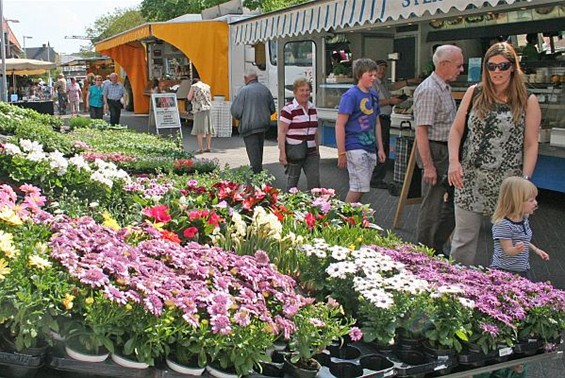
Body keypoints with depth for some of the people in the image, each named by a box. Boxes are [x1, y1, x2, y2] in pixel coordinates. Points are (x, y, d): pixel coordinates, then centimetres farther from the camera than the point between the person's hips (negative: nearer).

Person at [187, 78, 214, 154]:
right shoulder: (207, 86, 15)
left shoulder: (193, 86, 0)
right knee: (208, 128, 9)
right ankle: (208, 147, 11)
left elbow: (189, 98, 1)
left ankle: (200, 148, -7)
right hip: (207, 108, 5)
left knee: (199, 129, -4)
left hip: (199, 109, -5)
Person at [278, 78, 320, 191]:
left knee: (314, 181, -3)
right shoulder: (289, 109, -10)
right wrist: (282, 153, -17)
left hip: (311, 152, 6)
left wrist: (317, 149, 20)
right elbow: (282, 132, -12)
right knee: (292, 182, 6)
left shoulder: (313, 108, 12)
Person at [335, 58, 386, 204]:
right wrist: (341, 153, -16)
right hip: (355, 147, -7)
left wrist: (380, 148, 17)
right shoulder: (351, 95, -10)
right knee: (360, 187, -10)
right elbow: (340, 124, -13)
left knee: (359, 187, 11)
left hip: (370, 148, 7)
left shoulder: (374, 94, 13)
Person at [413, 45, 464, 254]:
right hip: (435, 152, -10)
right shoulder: (429, 90, -17)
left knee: (450, 205, 15)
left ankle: (436, 251, 28)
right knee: (432, 207, -2)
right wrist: (428, 166, -24)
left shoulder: (444, 88, 15)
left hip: (447, 153, 10)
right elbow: (421, 131, -21)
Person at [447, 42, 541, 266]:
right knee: (463, 239, 6)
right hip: (470, 179, 2)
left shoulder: (528, 101, 1)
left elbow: (531, 144, 0)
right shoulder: (474, 93, 7)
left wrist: (525, 180, -10)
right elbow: (456, 130, 8)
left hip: (508, 182, -1)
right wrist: (454, 161, -6)